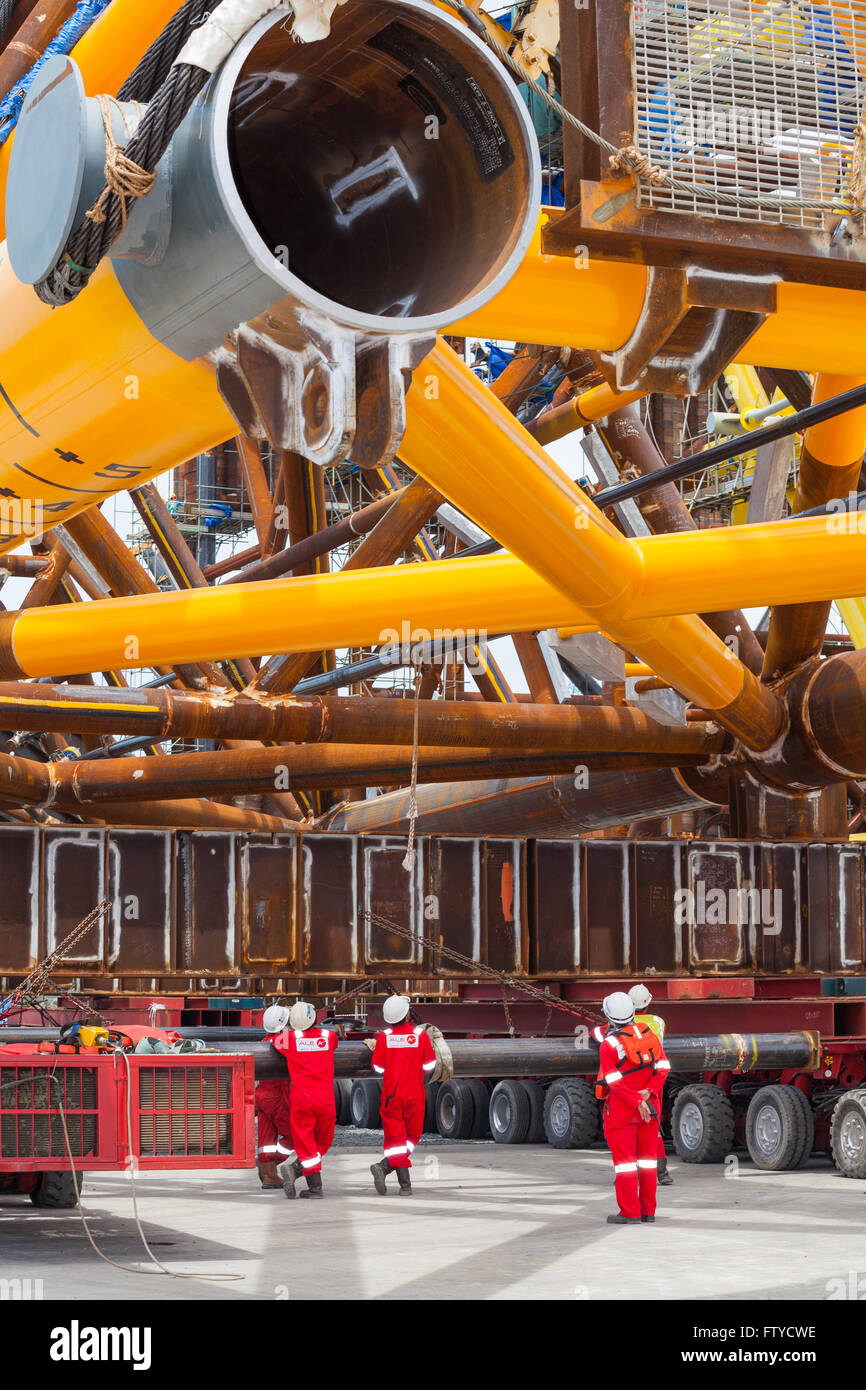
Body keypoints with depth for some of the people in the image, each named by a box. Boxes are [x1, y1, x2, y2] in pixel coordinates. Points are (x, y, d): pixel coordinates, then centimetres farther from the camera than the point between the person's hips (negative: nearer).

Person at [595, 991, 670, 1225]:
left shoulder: (609, 1044, -14)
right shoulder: (648, 1034, 3)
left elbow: (615, 1082, -19)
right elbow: (663, 1067, -3)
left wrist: (638, 1103, -19)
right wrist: (649, 1092, -12)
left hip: (621, 1108, -5)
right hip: (650, 1105, 5)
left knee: (624, 1159, 0)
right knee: (647, 1156, 11)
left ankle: (630, 1212, -1)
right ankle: (648, 1211, 14)